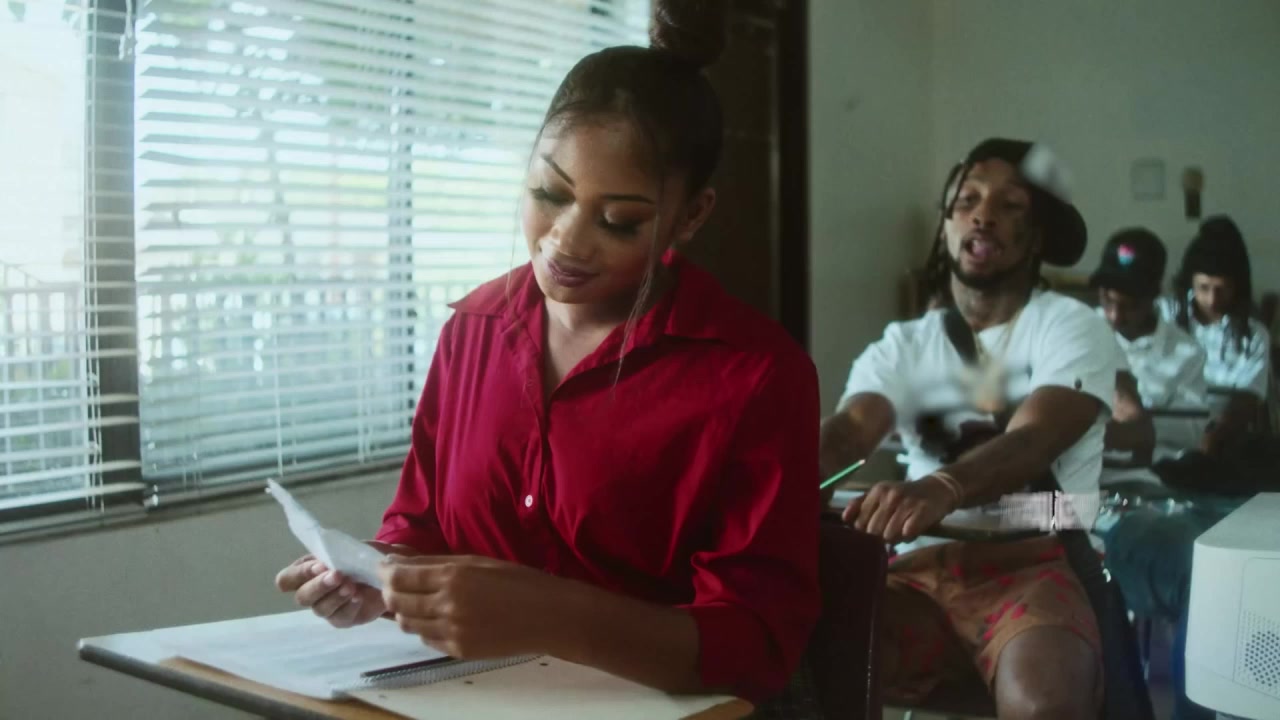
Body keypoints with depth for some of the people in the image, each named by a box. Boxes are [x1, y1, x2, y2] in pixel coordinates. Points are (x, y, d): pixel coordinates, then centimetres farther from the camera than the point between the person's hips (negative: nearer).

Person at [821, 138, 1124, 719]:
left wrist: (940, 489, -40)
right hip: (921, 568, 3)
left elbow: (1029, 442, -17)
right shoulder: (902, 346, 13)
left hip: (1034, 563, -2)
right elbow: (849, 430, -7)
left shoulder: (1069, 327, 3)